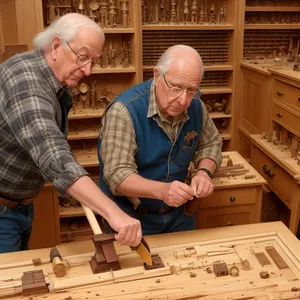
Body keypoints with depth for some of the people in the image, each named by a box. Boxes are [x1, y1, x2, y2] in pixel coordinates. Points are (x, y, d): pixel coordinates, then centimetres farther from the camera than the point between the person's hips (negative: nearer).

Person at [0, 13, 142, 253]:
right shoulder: (24, 79, -28)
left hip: (21, 204, 9)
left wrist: (78, 185, -4)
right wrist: (113, 213, -49)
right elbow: (53, 156, -42)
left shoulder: (60, 85, 2)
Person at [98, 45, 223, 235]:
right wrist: (162, 190, -46)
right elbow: (117, 175, -30)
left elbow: (210, 144, 7)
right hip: (131, 217, -5)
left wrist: (204, 172, -15)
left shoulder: (195, 106, -9)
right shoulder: (124, 111, -26)